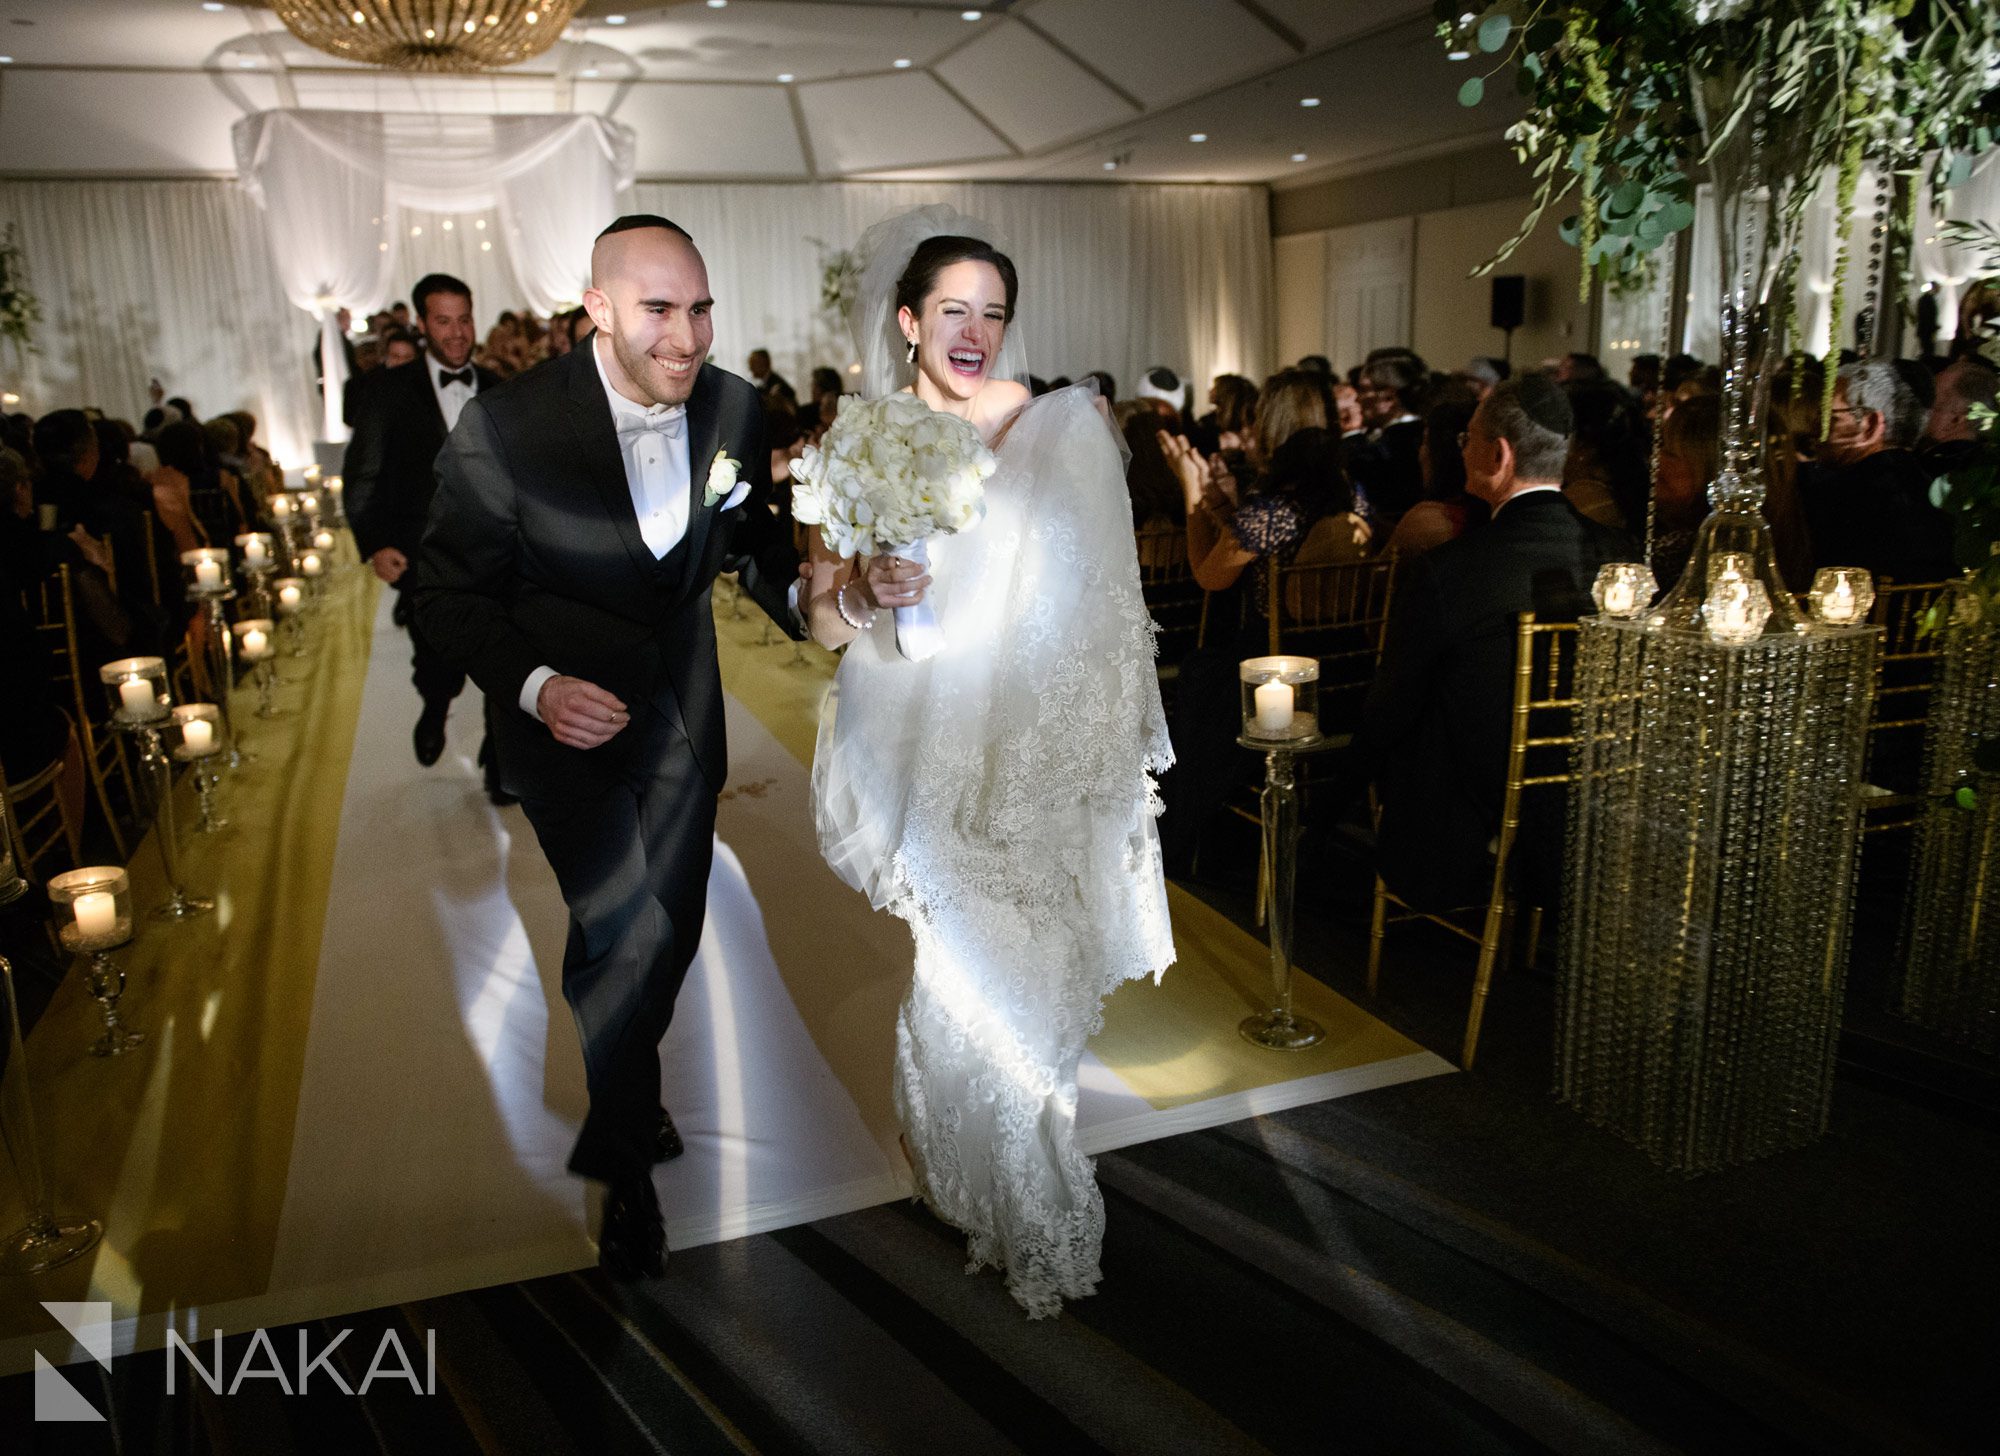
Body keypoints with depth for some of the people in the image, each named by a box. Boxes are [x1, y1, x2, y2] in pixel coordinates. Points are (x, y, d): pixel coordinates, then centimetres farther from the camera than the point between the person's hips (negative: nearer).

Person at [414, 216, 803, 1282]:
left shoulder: (733, 407, -9)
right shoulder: (504, 427, -21)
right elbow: (452, 596, -13)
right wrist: (534, 685, -29)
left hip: (682, 703, 5)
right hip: (564, 706, -4)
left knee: (672, 927, 17)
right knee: (625, 928, -15)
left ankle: (620, 1105, 48)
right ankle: (628, 1166, 13)